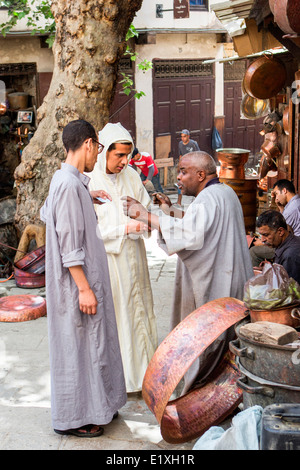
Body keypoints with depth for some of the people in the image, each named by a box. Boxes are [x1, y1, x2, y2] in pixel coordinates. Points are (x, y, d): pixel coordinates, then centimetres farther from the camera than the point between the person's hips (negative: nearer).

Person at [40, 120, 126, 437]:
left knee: (91, 342, 18)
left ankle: (96, 406, 31)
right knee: (77, 345, 2)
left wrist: (87, 200, 22)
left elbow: (46, 214, 26)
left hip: (87, 278, 10)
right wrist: (84, 288, -21)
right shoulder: (69, 184, -22)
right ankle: (73, 418, 15)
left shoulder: (67, 180, 8)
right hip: (78, 282, -10)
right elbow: (69, 244, -24)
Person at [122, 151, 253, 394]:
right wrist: (171, 212, 13)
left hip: (212, 286, -10)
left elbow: (189, 234, -36)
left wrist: (146, 215, -34)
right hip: (230, 284, 10)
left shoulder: (208, 199, -19)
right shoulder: (226, 192, 13)